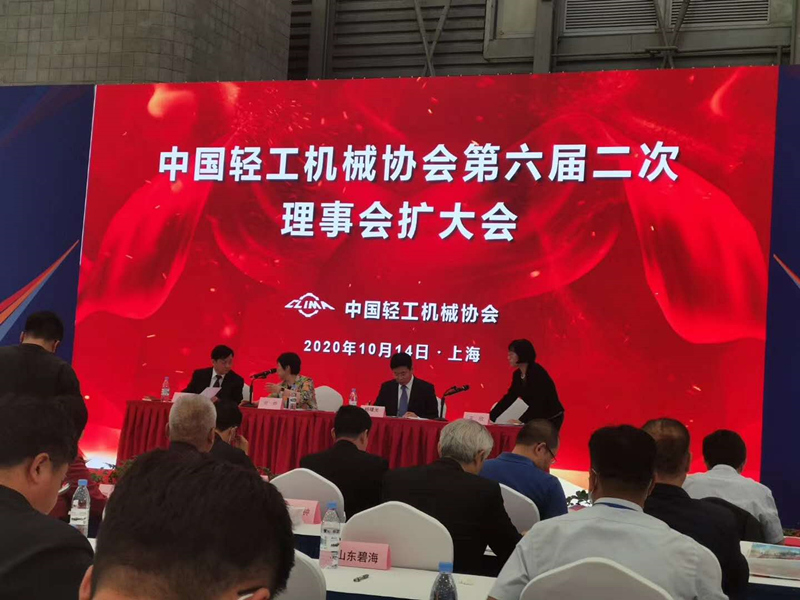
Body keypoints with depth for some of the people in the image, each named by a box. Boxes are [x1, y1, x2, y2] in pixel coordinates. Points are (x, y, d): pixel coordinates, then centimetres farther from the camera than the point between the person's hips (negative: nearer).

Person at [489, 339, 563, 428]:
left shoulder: (537, 373, -21)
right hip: (536, 419, 8)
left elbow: (537, 402, -28)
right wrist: (491, 417, -3)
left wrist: (522, 421, -34)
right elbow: (509, 398, 3)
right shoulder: (517, 375, 2)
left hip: (552, 420, -8)